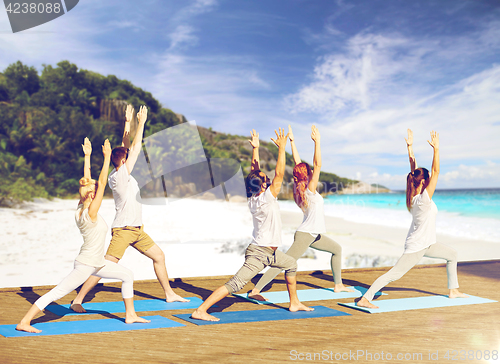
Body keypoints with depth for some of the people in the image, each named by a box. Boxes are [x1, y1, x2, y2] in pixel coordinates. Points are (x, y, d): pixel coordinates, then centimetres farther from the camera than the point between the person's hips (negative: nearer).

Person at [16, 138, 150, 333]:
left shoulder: (81, 208, 0)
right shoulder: (91, 213, -21)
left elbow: (88, 181, 5)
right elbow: (101, 183, -25)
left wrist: (87, 156, 7)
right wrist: (107, 158, -23)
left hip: (97, 263, 10)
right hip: (85, 265, -10)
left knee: (127, 275, 14)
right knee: (56, 293, -5)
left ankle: (130, 314, 22)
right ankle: (24, 323, 2)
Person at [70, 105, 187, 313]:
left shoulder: (118, 174, 8)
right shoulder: (120, 176, -15)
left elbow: (126, 147, 15)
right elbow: (136, 148, -15)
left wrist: (128, 123, 16)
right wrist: (141, 122, -9)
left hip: (137, 229, 10)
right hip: (123, 230, -10)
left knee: (159, 256, 14)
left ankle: (169, 294, 25)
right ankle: (77, 300, 1)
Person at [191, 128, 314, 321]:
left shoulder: (252, 199, 1)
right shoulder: (267, 198, -19)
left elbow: (255, 171, 10)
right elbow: (279, 174, -22)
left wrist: (255, 148, 9)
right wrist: (281, 148, -18)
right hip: (260, 252, -10)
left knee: (291, 264, 27)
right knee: (235, 284, -13)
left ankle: (294, 303, 36)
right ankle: (200, 310, -14)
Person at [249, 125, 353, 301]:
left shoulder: (300, 187, 4)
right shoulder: (309, 189, -16)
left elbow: (297, 162, 7)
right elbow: (318, 165, -23)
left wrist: (292, 141, 6)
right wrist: (317, 142, -26)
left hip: (314, 235, 10)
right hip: (305, 235, -10)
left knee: (337, 249, 23)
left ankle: (338, 285, 30)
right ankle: (255, 290, -15)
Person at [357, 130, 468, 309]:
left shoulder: (414, 195, -2)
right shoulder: (424, 198, -22)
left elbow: (413, 168, 2)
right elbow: (436, 171, -25)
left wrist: (410, 147, 2)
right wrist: (436, 148, -27)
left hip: (426, 244, 10)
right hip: (416, 247, -10)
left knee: (452, 255, 24)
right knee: (394, 274, -13)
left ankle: (453, 290, 35)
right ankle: (365, 299, -17)